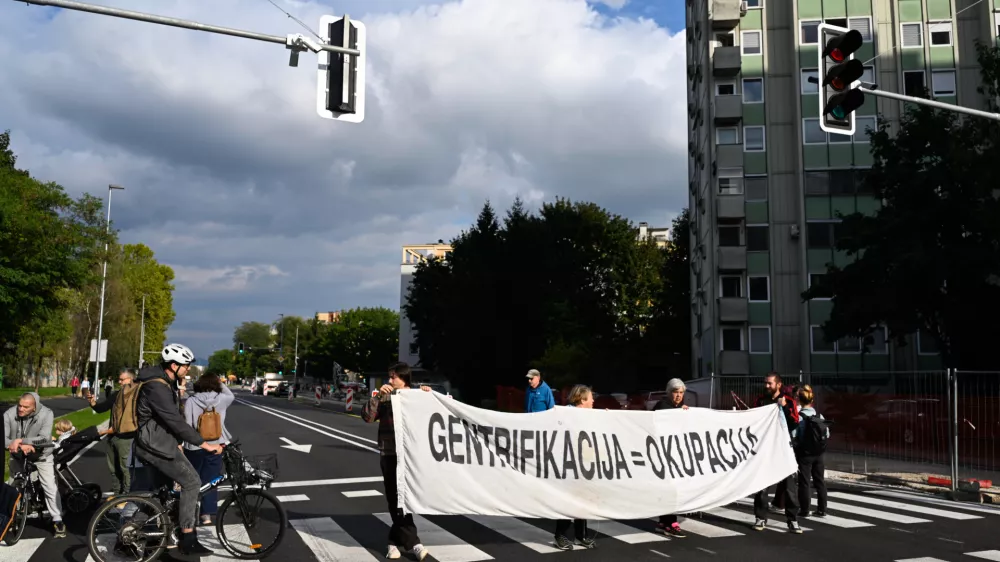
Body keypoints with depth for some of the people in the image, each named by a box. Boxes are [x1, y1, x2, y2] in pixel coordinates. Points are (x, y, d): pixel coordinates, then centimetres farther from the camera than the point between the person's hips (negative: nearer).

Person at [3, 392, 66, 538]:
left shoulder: (46, 414, -27)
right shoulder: (9, 414, -23)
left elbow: (44, 438, -34)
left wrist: (21, 440, -42)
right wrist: (21, 446, -42)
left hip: (41, 455, -2)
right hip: (18, 456, 2)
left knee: (51, 487, -7)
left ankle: (57, 521, 3)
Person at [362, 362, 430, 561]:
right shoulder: (385, 398, 5)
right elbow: (367, 417, -5)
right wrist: (378, 396, -14)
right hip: (390, 455, 0)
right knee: (397, 500, -2)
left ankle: (395, 541, 20)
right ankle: (412, 543, 4)